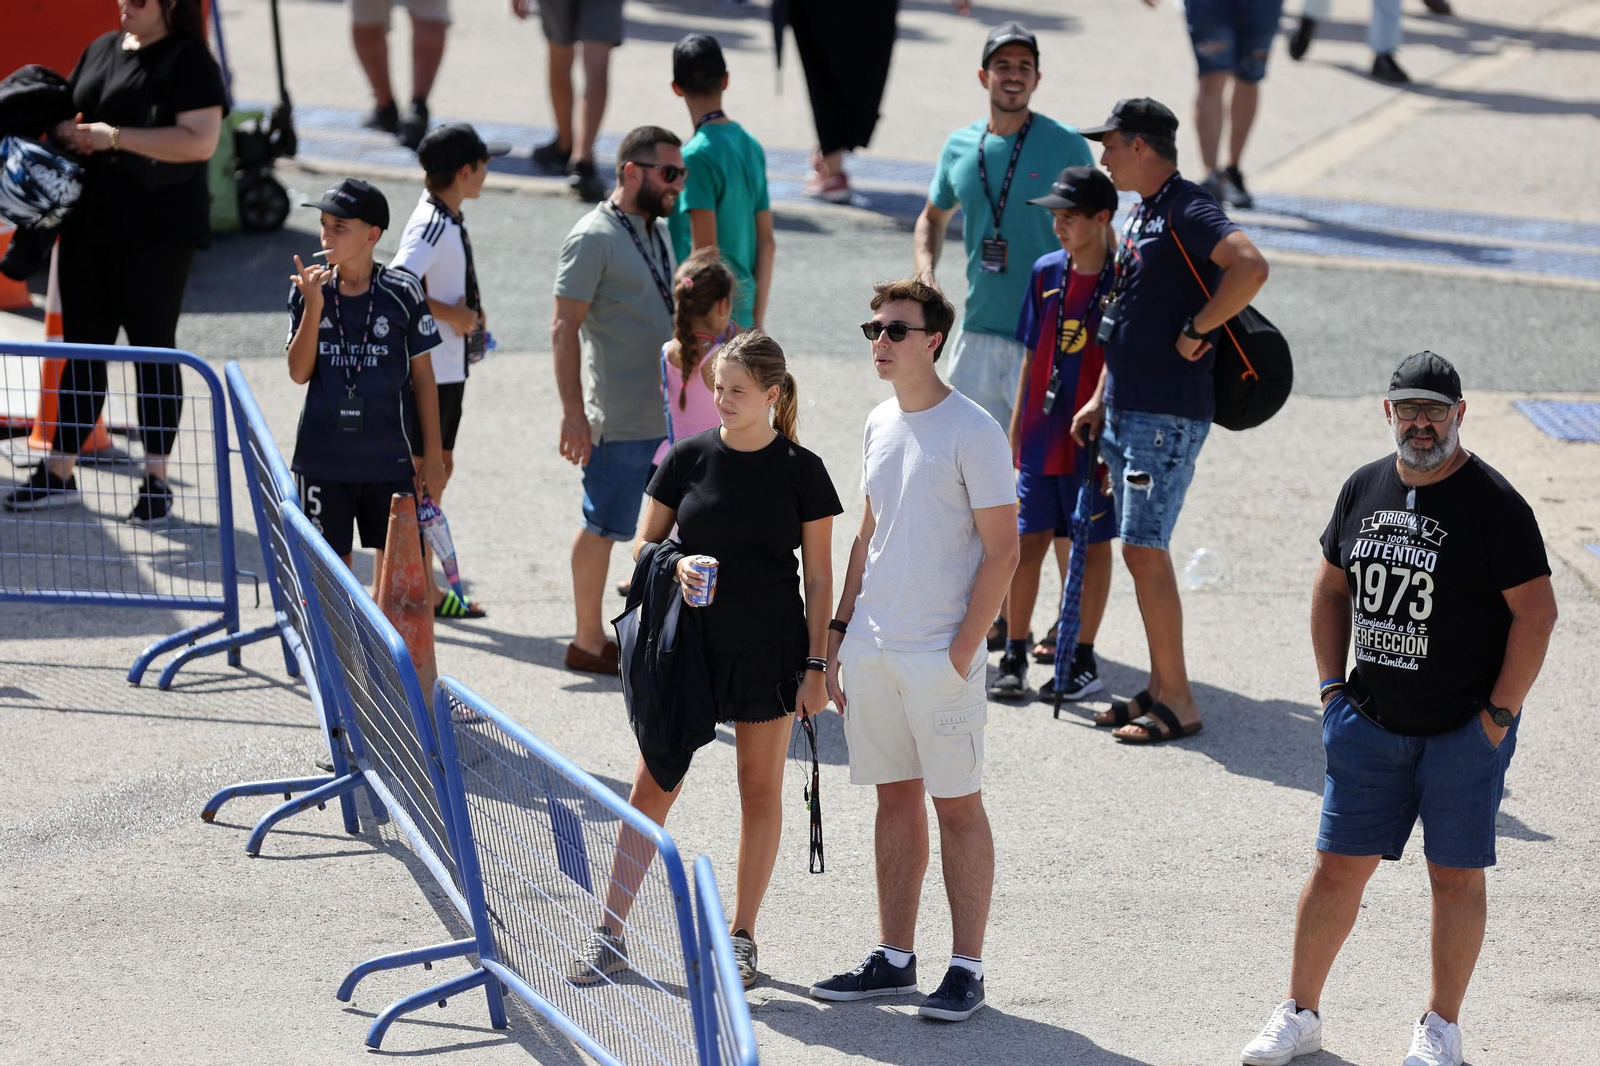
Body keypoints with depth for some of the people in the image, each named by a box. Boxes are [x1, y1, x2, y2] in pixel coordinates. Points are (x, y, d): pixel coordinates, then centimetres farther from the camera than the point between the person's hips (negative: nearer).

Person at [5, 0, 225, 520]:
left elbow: (199, 141, -19)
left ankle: (156, 481, 7)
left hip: (156, 231, -7)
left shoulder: (189, 61, -9)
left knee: (153, 350, 0)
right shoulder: (102, 49, 12)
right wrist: (65, 134, 0)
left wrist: (115, 136, -20)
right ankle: (59, 472, 16)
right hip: (89, 223, 7)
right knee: (82, 346, 10)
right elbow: (69, 115, 24)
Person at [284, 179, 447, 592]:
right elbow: (299, 373, -5)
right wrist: (313, 306, -16)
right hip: (323, 460, 1)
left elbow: (423, 376, 1)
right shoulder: (310, 291, 0)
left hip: (388, 460, -1)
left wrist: (433, 455, 1)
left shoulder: (402, 293, -5)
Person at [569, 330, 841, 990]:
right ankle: (611, 936, 7)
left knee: (760, 793, 7)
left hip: (769, 652, -1)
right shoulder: (688, 458, 1)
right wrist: (675, 568, -15)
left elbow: (819, 577, 0)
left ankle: (740, 939, 18)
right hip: (688, 645, 1)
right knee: (651, 789, 0)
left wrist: (816, 666, -5)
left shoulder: (801, 471, -3)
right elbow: (646, 546, 8)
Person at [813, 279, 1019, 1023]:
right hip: (872, 652, 7)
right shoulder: (880, 424, 11)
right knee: (895, 798, 11)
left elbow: (1001, 552, -11)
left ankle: (967, 969, 4)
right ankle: (894, 959, 18)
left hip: (940, 656, -6)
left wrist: (962, 651, -15)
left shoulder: (972, 432, -11)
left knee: (957, 803, -1)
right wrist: (838, 632, 13)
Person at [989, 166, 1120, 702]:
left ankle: (1084, 661, 14)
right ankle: (1014, 657, 13)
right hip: (1041, 435, 4)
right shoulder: (1047, 273, 5)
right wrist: (1015, 432, 13)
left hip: (1093, 439, -4)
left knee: (1091, 543, 6)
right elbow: (1033, 357, 12)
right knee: (1027, 542, 5)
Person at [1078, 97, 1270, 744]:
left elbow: (1250, 267, -32)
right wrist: (1100, 399, 21)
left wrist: (1196, 332, -23)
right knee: (1142, 552, 12)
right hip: (1126, 412, 10)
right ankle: (1160, 689, 19)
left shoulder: (1187, 213, -15)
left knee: (1145, 551, -10)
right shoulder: (1142, 213, 16)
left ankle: (1177, 704, -5)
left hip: (1167, 415, -10)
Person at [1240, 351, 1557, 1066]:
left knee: (1456, 875, 4)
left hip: (1465, 730, -4)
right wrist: (1333, 687, 9)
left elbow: (1537, 612, -12)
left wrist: (1498, 716, -13)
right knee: (1337, 867, 5)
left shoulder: (1493, 504, -11)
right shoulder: (1363, 490, 6)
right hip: (1371, 723, 4)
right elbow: (1330, 587, 18)